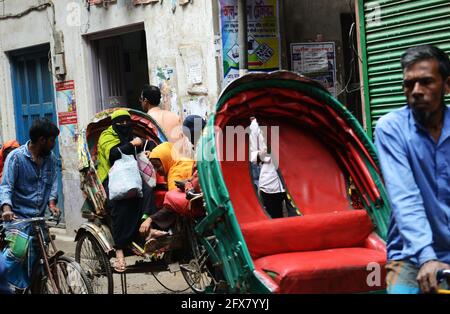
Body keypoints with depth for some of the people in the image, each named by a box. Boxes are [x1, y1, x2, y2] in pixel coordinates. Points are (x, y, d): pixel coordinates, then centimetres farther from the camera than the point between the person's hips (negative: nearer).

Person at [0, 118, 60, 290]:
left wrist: (52, 202, -10)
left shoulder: (51, 159, 8)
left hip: (39, 218, 6)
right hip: (18, 218, -6)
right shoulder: (16, 157, -8)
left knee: (37, 260, 8)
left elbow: (52, 183, 10)